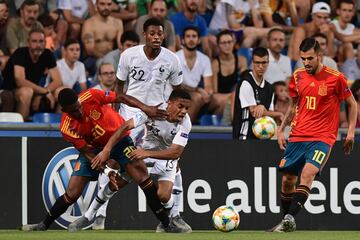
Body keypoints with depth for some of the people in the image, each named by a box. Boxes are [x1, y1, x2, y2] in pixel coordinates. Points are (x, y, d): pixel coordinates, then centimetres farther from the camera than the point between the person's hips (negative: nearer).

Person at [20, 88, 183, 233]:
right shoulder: (67, 128, -24)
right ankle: (44, 225, 16)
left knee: (142, 175, -19)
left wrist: (145, 107, -28)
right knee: (72, 193, -6)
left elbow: (122, 98, -17)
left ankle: (167, 224, -15)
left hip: (119, 139, 0)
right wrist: (107, 166, -36)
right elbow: (88, 153, -20)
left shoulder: (91, 97, -26)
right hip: (94, 148, 0)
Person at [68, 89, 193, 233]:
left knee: (163, 196, -20)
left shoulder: (185, 123, -28)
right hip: (143, 151, 1)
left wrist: (147, 153, -44)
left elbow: (176, 152, -34)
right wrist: (106, 150, -36)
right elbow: (125, 126, -29)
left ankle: (173, 219, 14)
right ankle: (88, 217, 12)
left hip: (166, 157, -1)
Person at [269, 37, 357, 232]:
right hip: (297, 136, 5)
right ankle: (286, 222, 19)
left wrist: (351, 132, -1)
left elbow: (352, 104, 6)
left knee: (307, 173, -26)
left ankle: (290, 218, -34)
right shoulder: (297, 77, 6)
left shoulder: (336, 78, -6)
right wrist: (281, 129, 14)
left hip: (323, 138, -5)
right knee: (287, 180, 3)